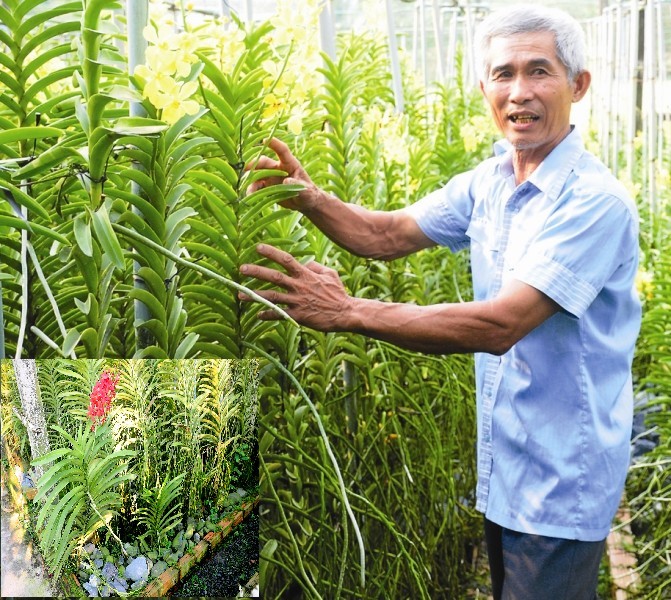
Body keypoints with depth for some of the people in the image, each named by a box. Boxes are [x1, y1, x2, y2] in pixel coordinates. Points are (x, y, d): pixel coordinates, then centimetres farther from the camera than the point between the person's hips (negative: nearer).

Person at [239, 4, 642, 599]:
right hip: (502, 465, 8)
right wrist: (309, 199, -16)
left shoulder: (594, 201, -23)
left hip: (560, 478, -7)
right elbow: (387, 234, 3)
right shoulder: (486, 183, 2)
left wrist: (348, 311, -34)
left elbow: (500, 324, -31)